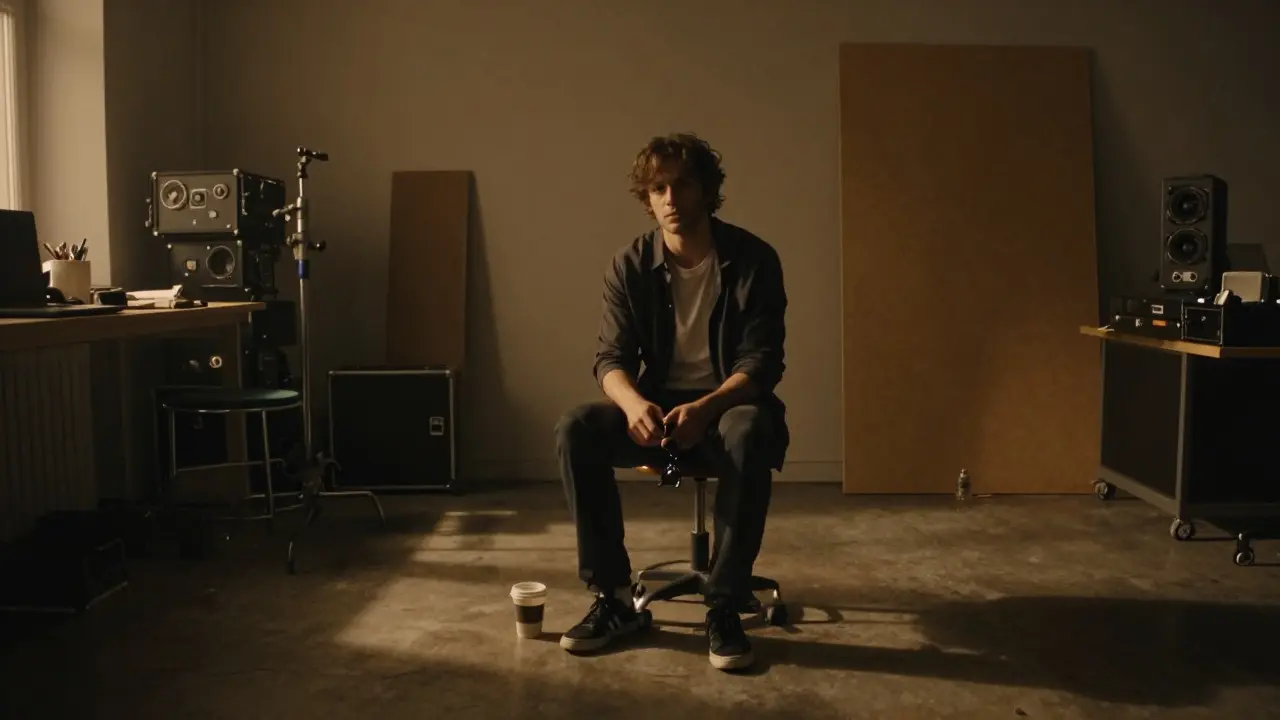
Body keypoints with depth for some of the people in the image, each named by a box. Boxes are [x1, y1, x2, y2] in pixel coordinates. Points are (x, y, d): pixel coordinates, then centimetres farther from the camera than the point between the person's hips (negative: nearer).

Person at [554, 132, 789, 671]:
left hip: (727, 403, -2)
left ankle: (724, 607, -25)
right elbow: (611, 358, -7)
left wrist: (705, 408, -32)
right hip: (655, 404, 3)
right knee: (575, 430, -26)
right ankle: (613, 597, -15)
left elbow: (762, 362, -13)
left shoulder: (753, 259, -9)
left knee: (750, 434, -38)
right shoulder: (629, 266, -2)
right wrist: (634, 403, -31)